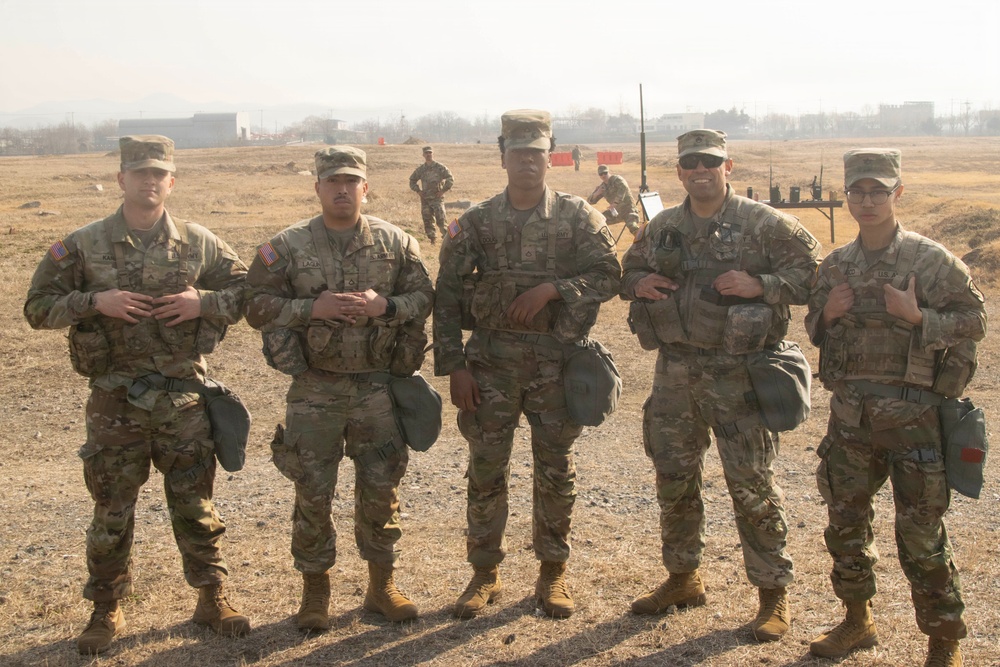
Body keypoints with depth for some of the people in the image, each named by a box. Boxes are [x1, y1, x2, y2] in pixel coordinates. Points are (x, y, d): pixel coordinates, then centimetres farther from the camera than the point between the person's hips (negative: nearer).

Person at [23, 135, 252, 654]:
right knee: (111, 509, 9)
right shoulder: (84, 245, -2)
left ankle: (212, 598, 24)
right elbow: (38, 306, 0)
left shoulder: (199, 242, 1)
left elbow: (247, 290, 9)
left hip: (183, 396, 1)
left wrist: (204, 302, -10)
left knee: (194, 504, 9)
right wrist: (95, 302, -16)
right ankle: (107, 609, 24)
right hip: (114, 397, 0)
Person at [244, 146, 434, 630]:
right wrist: (313, 308, -18)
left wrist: (383, 305, -15)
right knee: (312, 494, 6)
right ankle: (315, 591, 22)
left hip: (378, 386, 1)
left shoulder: (396, 242, 2)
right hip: (314, 390, -1)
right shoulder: (287, 246, -3)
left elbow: (424, 296, 4)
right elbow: (257, 306, -4)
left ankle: (381, 585, 25)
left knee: (381, 490, 9)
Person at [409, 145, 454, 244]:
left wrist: (443, 190, -7)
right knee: (427, 220, 5)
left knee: (441, 219, -14)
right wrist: (418, 191, 8)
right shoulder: (420, 169, 10)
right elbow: (412, 180, 22)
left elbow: (450, 179, -2)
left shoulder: (440, 167, -2)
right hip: (425, 199, 4)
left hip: (437, 198, -4)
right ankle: (433, 239, 14)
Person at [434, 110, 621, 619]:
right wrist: (454, 365, -5)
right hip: (492, 360, 1)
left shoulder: (577, 216, 0)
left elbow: (608, 275, -6)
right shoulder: (477, 222, 1)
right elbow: (447, 296, 1)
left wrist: (551, 288, -19)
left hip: (555, 360, 0)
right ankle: (485, 573, 20)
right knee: (486, 470, 6)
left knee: (555, 471, 8)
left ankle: (553, 572, 23)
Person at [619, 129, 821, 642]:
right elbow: (629, 271, 22)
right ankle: (683, 578, 31)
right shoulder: (661, 227, 10)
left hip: (737, 373, -5)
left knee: (751, 484, -1)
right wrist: (638, 284, -1)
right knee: (673, 478, 13)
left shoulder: (764, 224, -5)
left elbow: (811, 271, -5)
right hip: (675, 370, 5)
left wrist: (760, 285, -19)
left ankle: (773, 593, 13)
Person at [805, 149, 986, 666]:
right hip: (849, 412, 5)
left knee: (920, 535, -1)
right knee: (845, 521, 13)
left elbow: (973, 321, -6)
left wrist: (918, 318, -20)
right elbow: (814, 330, 18)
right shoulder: (835, 266, 9)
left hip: (911, 413, -5)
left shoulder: (930, 259, -6)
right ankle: (858, 622, 32)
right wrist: (827, 315, -4)